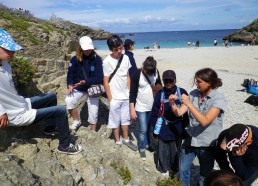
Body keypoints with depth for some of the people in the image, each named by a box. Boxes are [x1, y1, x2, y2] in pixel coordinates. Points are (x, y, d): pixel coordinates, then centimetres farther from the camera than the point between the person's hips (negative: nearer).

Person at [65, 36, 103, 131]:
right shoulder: (75, 59, -7)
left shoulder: (97, 59, -14)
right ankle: (76, 121, 3)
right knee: (69, 100, -22)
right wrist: (70, 85, -22)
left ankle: (93, 132, 26)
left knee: (93, 112, 3)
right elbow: (70, 74, -4)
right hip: (79, 87, 2)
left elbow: (99, 77, -18)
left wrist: (85, 82, -31)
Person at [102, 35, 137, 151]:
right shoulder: (107, 61, -14)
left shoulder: (126, 58, -1)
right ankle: (118, 142, 28)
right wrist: (110, 99, -10)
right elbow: (105, 81, -10)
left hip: (126, 96, 4)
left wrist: (130, 92, 6)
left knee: (125, 119, 17)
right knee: (115, 120, 11)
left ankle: (126, 139, 34)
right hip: (115, 98, -4)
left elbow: (128, 76, 7)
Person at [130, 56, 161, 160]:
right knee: (143, 130, 2)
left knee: (152, 128, 17)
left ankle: (149, 144, 41)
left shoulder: (156, 72, -8)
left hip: (153, 106, 4)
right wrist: (132, 110, -15)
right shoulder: (137, 74, -19)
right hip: (141, 108, -4)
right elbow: (132, 93, -14)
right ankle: (142, 149, 24)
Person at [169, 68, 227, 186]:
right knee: (182, 170, 20)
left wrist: (189, 104, -31)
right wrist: (173, 103, -25)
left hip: (207, 144, -4)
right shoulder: (194, 94, -5)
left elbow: (204, 121, -28)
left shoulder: (219, 99, -19)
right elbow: (179, 113, -6)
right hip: (190, 140, 4)